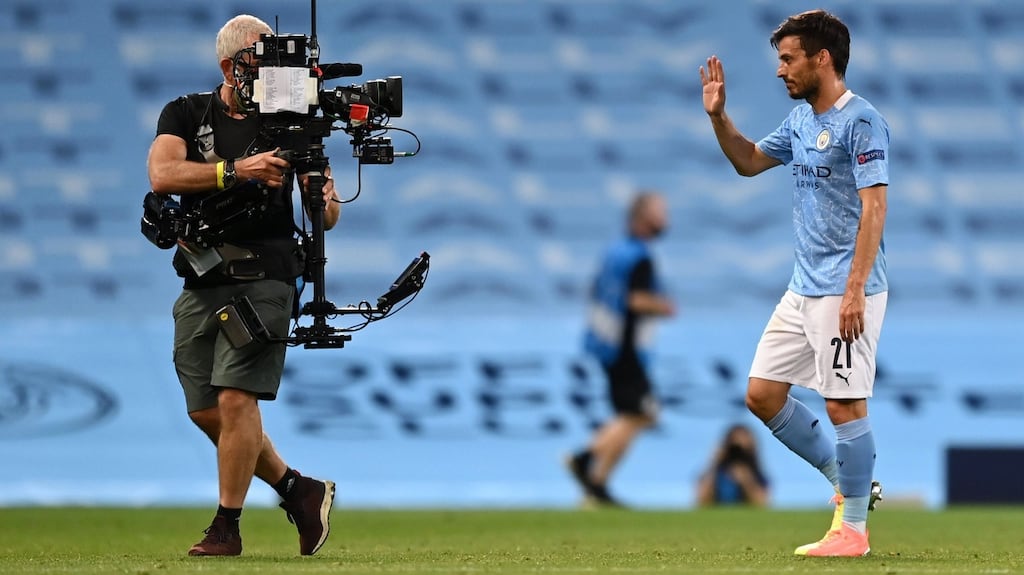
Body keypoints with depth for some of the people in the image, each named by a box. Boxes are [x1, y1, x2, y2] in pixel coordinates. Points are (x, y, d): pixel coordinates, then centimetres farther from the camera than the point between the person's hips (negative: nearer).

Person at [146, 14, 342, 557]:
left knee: (235, 398, -15)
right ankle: (299, 490, 22)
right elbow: (162, 173, -15)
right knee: (205, 410, 6)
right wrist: (235, 170, -25)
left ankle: (227, 526, -7)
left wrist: (325, 203, -24)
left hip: (263, 279, -4)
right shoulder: (186, 114, 5)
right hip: (201, 282, 4)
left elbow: (327, 216, 1)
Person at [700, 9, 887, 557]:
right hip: (802, 290, 9)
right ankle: (850, 484, 20)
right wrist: (717, 116, 12)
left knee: (845, 404, -6)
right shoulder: (801, 120, 13)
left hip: (845, 293, -9)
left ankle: (853, 529, 3)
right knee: (762, 394, 9)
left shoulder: (862, 121, -13)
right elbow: (749, 161, 29)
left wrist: (854, 290, -24)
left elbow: (874, 206, -19)